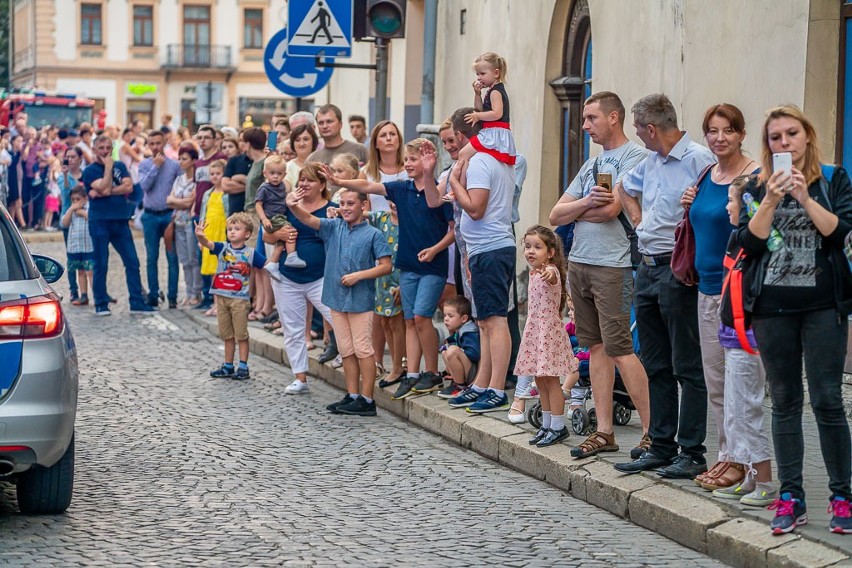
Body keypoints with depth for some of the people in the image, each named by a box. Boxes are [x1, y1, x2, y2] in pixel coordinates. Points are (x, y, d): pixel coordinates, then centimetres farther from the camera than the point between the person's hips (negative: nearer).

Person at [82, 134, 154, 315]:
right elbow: (104, 187, -15)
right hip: (99, 221, -4)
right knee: (100, 265, 0)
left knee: (132, 262, 1)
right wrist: (108, 167, -7)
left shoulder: (120, 166, 13)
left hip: (120, 220, 4)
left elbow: (128, 187, -3)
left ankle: (137, 303, 4)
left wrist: (106, 192, -12)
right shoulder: (90, 170, 1)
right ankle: (101, 304, 8)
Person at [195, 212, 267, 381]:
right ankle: (228, 366, 23)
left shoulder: (251, 253, -3)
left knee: (241, 334, 2)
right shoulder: (222, 248, 2)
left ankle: (243, 367, 6)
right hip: (221, 297, 4)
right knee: (226, 335, 13)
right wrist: (200, 236, -36)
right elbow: (207, 244, -15)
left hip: (239, 299, -4)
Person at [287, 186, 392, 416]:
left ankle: (367, 399, 1)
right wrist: (292, 206, -26)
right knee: (346, 351, 11)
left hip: (361, 300, -5)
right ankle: (352, 395, 18)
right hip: (336, 298, 5)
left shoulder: (373, 234, -5)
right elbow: (308, 219, -6)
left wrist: (358, 275, -16)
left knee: (362, 350, -2)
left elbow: (386, 266, -7)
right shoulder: (333, 227, 8)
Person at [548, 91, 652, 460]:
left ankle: (653, 430, -4)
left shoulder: (635, 157, -6)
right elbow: (556, 216, 11)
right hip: (579, 263, 8)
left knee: (618, 349, -10)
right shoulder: (591, 164, 19)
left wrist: (576, 211, 0)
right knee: (596, 347, 9)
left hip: (613, 267, -8)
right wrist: (587, 203, -9)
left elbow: (610, 209, -19)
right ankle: (604, 432, 13)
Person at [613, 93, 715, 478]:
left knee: (688, 367, -3)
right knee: (656, 367, 13)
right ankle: (661, 447, 20)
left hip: (679, 273, -9)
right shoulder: (651, 162, 14)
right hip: (648, 269, 9)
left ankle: (692, 453, 2)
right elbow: (623, 188, 33)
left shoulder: (698, 159, -14)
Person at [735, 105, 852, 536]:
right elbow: (748, 244, -2)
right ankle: (791, 498, 11)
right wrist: (771, 200, -12)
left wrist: (805, 197, -16)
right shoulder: (758, 186, 9)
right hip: (773, 307, 2)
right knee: (785, 402, 6)